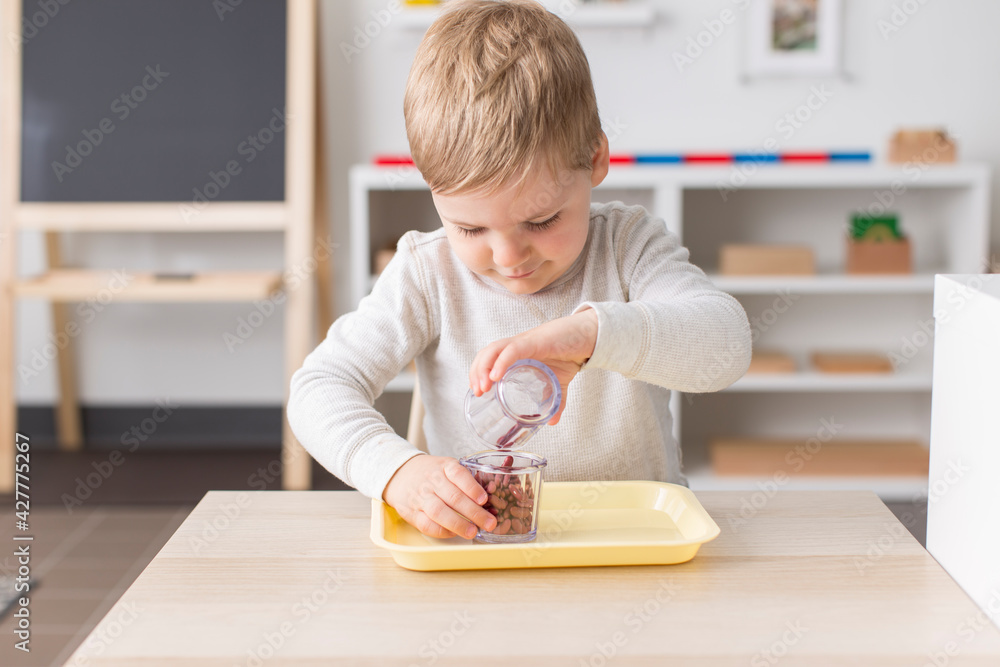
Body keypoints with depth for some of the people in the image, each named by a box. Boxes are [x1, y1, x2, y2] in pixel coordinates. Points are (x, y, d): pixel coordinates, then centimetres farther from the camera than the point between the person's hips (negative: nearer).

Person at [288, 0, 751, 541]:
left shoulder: (627, 245, -4)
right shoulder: (428, 273, -4)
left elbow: (727, 344, -19)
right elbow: (320, 387, -8)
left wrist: (591, 331, -35)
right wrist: (396, 468, -27)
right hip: (474, 537, 0)